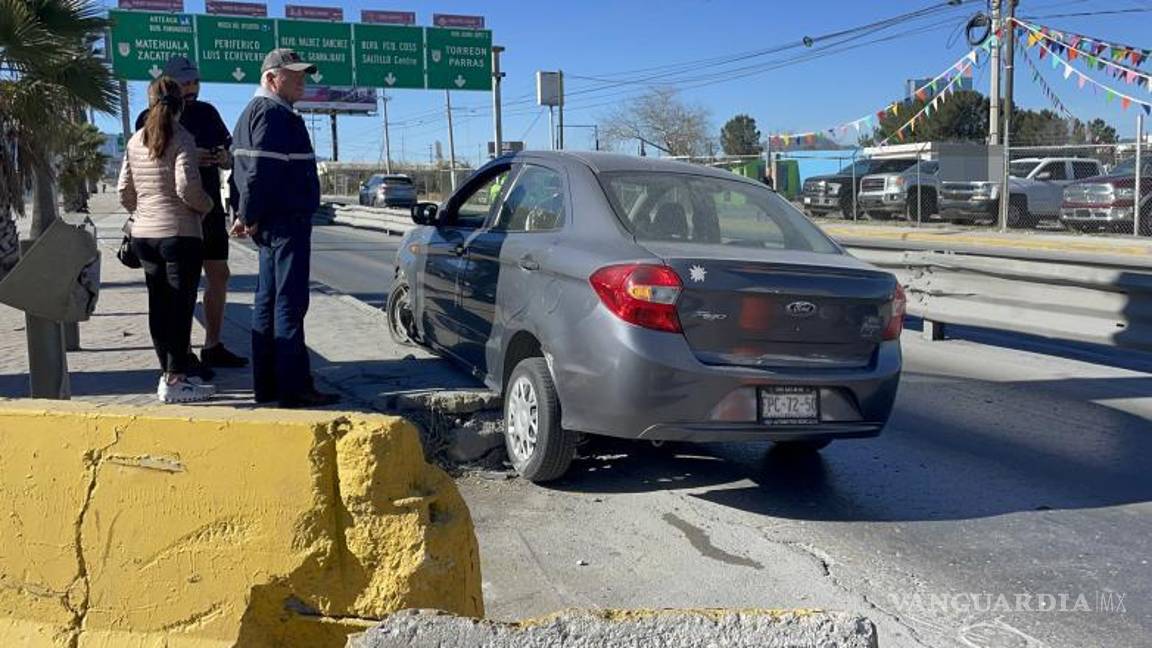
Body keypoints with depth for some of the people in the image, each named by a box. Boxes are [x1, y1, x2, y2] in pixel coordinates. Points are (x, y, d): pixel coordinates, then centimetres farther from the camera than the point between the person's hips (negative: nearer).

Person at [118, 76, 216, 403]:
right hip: (180, 233, -6)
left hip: (144, 234, 6)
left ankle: (168, 373, 20)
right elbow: (187, 187, -20)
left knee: (159, 304, 11)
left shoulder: (136, 141, 9)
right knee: (181, 305, -2)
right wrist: (206, 206, -2)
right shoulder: (182, 139, -10)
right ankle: (175, 379, -1)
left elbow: (124, 191, 10)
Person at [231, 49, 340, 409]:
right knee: (289, 304, -9)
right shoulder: (274, 113, -13)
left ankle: (267, 385, 19)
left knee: (267, 302, 12)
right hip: (287, 222, -11)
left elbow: (248, 170, 21)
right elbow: (260, 172, -22)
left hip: (271, 224, 11)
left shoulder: (254, 111, 21)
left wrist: (247, 216, 13)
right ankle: (293, 388, -6)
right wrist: (249, 217, -15)